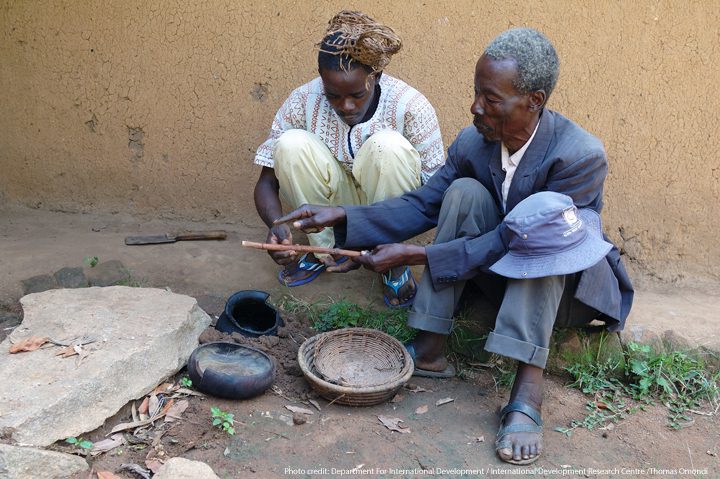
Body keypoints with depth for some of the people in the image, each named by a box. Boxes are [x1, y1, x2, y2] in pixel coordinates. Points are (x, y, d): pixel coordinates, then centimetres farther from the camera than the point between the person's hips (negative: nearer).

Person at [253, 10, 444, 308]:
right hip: (330, 206, 2)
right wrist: (275, 224, -35)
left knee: (389, 145, -33)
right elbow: (266, 183, -12)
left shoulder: (410, 107, -23)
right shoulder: (303, 102, -17)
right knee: (291, 144, -26)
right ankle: (326, 249, -7)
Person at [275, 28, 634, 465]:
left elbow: (510, 240, -28)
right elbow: (422, 205, -4)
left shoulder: (582, 155, -27)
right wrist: (343, 216, -18)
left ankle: (528, 393, -39)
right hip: (505, 277, 4)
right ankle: (430, 350, -21)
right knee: (465, 192, -22)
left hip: (567, 283, -4)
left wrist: (415, 255, -30)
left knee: (537, 215, -35)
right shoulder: (471, 143, -10)